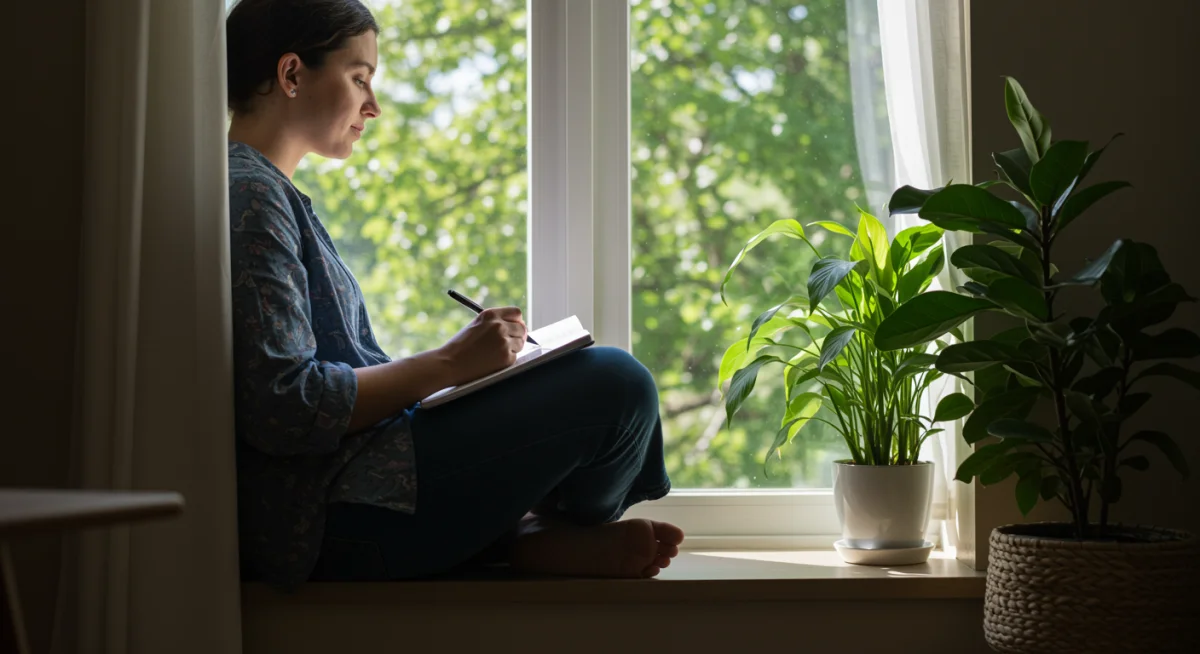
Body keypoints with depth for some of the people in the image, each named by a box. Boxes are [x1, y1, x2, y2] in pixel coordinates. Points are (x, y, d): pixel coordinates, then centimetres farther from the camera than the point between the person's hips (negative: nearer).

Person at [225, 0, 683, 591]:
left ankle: (517, 534, 3)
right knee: (615, 384, -17)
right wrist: (448, 363, -16)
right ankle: (551, 536, 9)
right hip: (331, 523, -11)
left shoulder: (268, 193, 21)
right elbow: (283, 409, -22)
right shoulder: (247, 194, -12)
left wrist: (458, 362, 11)